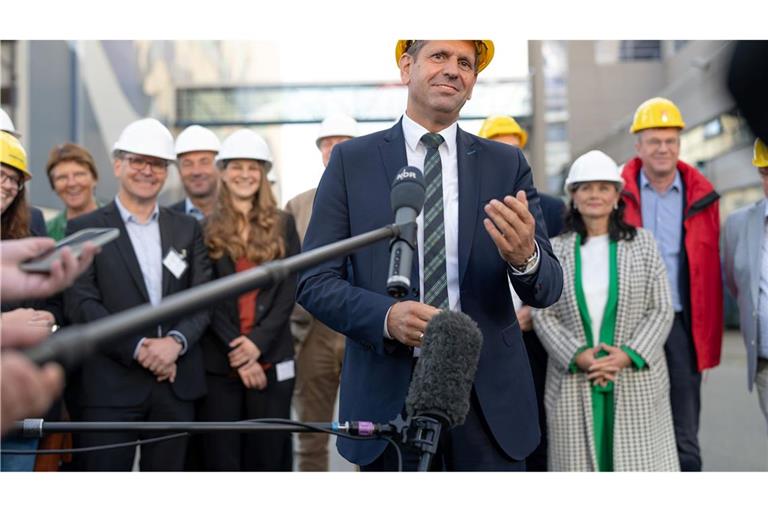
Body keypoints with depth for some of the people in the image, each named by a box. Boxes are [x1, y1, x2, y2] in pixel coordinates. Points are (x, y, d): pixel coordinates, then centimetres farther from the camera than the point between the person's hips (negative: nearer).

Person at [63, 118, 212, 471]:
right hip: (110, 387, -3)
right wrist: (139, 349, -15)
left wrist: (175, 341, -13)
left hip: (176, 384, 4)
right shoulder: (84, 229, 4)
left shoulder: (187, 229, 14)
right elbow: (82, 304, -6)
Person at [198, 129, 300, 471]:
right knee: (221, 458, 2)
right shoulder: (206, 228, 5)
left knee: (268, 455, 4)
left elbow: (288, 292, 2)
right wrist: (237, 352, -11)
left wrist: (258, 341, -12)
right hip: (218, 361, -1)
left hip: (271, 359, 1)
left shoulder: (283, 225, 9)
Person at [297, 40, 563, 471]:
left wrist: (525, 256, -22)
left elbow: (548, 289, 2)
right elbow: (315, 282, 0)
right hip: (388, 395, -1)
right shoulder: (352, 160, 2)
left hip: (489, 399, 1)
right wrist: (386, 316, -20)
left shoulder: (507, 164, 5)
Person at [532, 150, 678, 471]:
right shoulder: (554, 251, 7)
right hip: (574, 386, 0)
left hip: (636, 382, 0)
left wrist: (628, 354, -12)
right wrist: (577, 355, -12)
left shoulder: (642, 243, 7)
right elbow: (542, 315, 2)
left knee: (640, 461, 1)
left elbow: (661, 310, 2)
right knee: (580, 461, 2)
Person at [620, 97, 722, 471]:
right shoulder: (618, 194, 3)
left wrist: (709, 336, 3)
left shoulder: (701, 197, 7)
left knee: (684, 438, 4)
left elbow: (711, 270, 8)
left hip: (682, 325, 1)